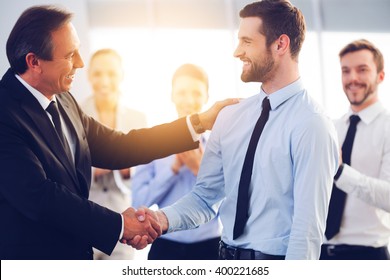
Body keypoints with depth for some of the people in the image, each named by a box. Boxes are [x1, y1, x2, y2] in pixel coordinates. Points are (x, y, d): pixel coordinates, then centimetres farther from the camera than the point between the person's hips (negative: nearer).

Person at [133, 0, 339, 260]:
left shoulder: (311, 124, -17)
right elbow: (205, 195, 3)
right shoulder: (231, 117, 3)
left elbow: (307, 229, -20)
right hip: (227, 256, 6)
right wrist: (164, 218, -14)